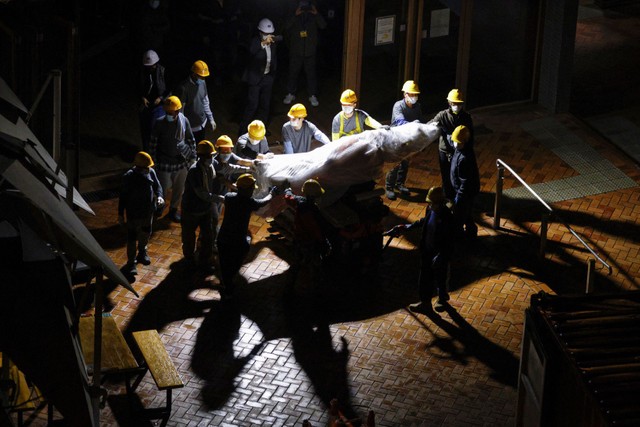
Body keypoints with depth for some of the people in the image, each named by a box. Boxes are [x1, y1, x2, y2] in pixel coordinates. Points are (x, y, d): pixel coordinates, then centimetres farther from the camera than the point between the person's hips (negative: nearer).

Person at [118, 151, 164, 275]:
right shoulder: (128, 177, -24)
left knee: (146, 234, 25)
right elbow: (123, 196, -15)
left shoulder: (151, 172, -11)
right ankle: (131, 262, 18)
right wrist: (121, 214, -11)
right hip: (133, 213, -5)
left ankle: (142, 253, 50)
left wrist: (159, 196, -16)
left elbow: (157, 185, 5)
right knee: (132, 238, 5)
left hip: (148, 211, 6)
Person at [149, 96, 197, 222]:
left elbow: (190, 139, 6)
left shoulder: (184, 121, -7)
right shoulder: (159, 123, -16)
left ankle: (173, 210, 36)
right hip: (165, 163, -3)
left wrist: (193, 156, 7)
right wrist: (154, 161, -6)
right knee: (163, 188, 5)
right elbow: (153, 143, -8)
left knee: (179, 188, 15)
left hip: (182, 161, 3)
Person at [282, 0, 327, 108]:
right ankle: (291, 94, 17)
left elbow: (323, 25, -15)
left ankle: (312, 96, 7)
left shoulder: (313, 19, 2)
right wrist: (296, 15, -26)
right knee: (293, 73, 6)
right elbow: (287, 27, -17)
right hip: (296, 53, 1)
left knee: (311, 74, 0)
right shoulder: (294, 20, 2)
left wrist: (316, 14, -24)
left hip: (310, 53, -1)